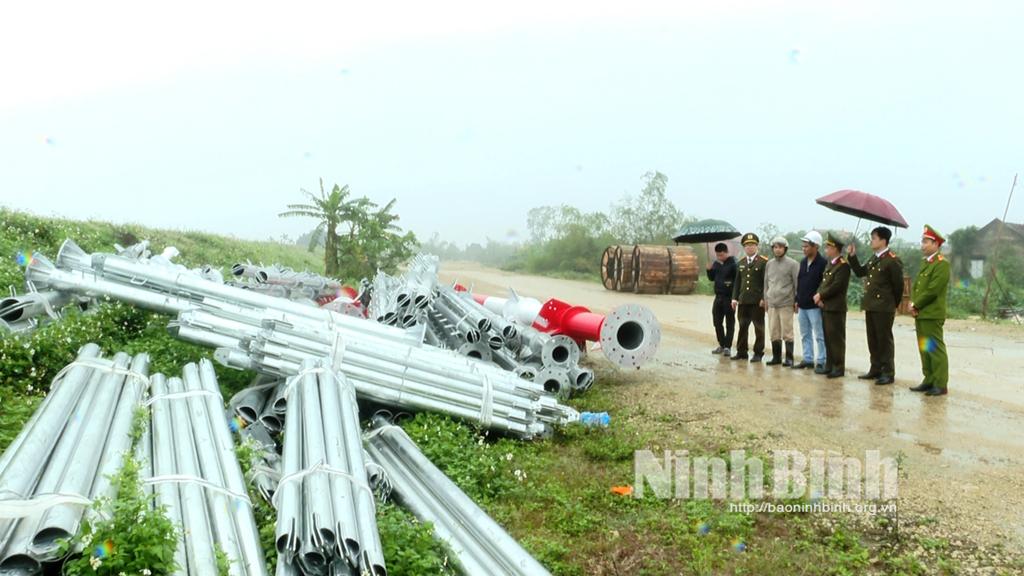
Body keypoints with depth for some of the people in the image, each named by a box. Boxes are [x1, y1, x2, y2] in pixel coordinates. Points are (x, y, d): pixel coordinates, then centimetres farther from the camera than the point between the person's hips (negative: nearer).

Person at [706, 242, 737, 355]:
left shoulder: (733, 263, -11)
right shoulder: (716, 264, 10)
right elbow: (712, 278, 19)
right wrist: (709, 270, 0)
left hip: (729, 297, -7)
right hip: (718, 296, 7)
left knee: (729, 323, 2)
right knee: (717, 322, 11)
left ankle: (728, 347, 8)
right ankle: (722, 345, 23)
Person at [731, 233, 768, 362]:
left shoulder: (763, 262, -3)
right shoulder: (741, 263, 14)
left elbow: (766, 282, -8)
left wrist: (763, 298, -14)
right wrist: (735, 298, 7)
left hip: (757, 301, -5)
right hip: (743, 301, 5)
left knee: (759, 327, 2)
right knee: (742, 327, 9)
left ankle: (758, 353, 9)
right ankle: (741, 352, 16)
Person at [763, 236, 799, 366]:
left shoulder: (792, 264, -2)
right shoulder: (769, 264, 12)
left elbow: (797, 283, -2)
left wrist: (797, 301, -4)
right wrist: (766, 299, 14)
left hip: (786, 303, -5)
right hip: (772, 304, 5)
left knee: (787, 333, -3)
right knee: (774, 332, 8)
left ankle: (789, 358, 4)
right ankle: (776, 357, 17)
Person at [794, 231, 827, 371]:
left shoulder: (823, 263, -11)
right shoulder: (803, 262, 12)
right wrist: (797, 300, 15)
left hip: (815, 306, -8)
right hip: (802, 306, 8)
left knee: (819, 335, -1)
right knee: (805, 335, 13)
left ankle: (821, 361, 4)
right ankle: (808, 359, 22)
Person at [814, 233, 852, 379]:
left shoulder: (843, 265, -12)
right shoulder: (830, 264, 17)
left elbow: (836, 286, -20)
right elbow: (823, 283, 16)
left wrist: (820, 295, -12)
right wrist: (819, 297, -1)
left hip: (836, 308, -9)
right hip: (825, 307, 9)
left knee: (837, 339, -3)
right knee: (828, 338, 12)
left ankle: (839, 368, 2)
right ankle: (829, 365, 19)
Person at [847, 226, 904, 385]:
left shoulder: (892, 260, -13)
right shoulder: (873, 259, 13)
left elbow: (898, 286, -10)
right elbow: (860, 272, 19)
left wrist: (893, 305, -1)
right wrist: (852, 256, 9)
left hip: (884, 308, -8)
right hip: (870, 306, 8)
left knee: (884, 340, -2)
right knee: (873, 340, 13)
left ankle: (888, 373, 5)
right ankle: (876, 369, 22)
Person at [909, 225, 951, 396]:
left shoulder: (942, 264, -12)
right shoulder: (925, 263, 17)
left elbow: (932, 290, -18)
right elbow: (916, 285, 17)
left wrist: (916, 305, -11)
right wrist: (913, 304, 1)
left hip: (932, 315, -9)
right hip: (920, 314, 9)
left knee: (935, 349, -5)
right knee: (924, 349, 12)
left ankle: (940, 384, -1)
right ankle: (929, 381, 20)